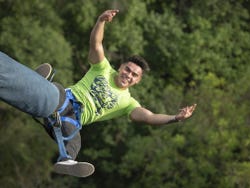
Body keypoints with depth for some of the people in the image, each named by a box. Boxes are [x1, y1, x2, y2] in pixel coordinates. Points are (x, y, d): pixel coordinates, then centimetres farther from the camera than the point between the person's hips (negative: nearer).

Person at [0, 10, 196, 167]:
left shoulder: (127, 102, 18)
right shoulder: (104, 69, 18)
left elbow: (148, 117, 0)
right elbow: (96, 44, 1)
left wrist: (175, 118, -18)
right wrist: (101, 21, -19)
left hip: (72, 119, 1)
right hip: (61, 98, -1)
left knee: (73, 144, -36)